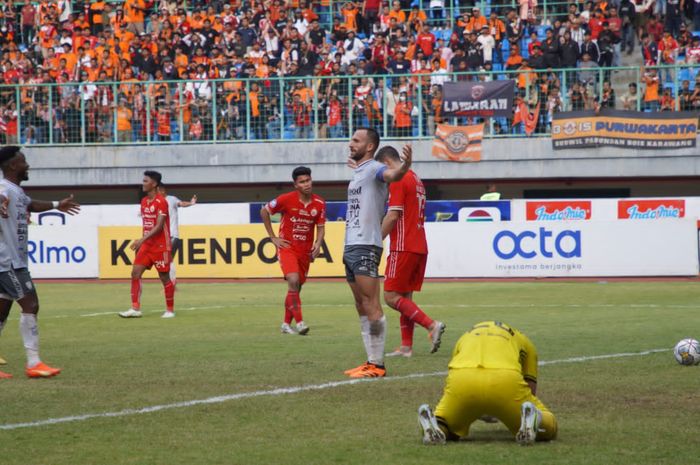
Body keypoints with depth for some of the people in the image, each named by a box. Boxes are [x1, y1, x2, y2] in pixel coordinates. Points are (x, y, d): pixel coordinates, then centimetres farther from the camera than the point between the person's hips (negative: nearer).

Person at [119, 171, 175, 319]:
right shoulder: (144, 201, 10)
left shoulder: (161, 202, -15)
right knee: (135, 272, -5)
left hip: (161, 246, -8)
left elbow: (159, 226, -22)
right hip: (147, 245, 8)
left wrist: (142, 240, -30)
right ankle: (135, 309, -5)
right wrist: (142, 242, 15)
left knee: (164, 277, 1)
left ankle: (170, 310, 13)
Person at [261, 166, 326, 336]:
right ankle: (299, 322, -23)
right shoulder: (286, 200, -13)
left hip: (305, 250, 4)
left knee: (296, 287, 11)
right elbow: (264, 211, 0)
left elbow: (321, 227, 5)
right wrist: (273, 237, -2)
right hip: (287, 247, -4)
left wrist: (318, 243, -16)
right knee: (293, 281, -22)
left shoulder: (319, 204, -4)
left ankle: (286, 323, 25)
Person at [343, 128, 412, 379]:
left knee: (371, 305, -11)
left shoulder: (374, 169, -10)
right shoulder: (358, 173, 19)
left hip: (365, 247, -10)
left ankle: (377, 365, -12)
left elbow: (392, 175, -33)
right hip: (350, 246, 10)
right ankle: (371, 361, 13)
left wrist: (405, 165, -54)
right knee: (361, 307, 10)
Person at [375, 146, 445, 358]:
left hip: (403, 247, -9)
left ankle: (431, 325, -17)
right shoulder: (416, 179, 18)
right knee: (405, 297, 10)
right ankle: (406, 346, 8)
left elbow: (393, 216, -17)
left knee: (391, 296, -8)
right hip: (420, 246, 9)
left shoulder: (398, 180, -10)